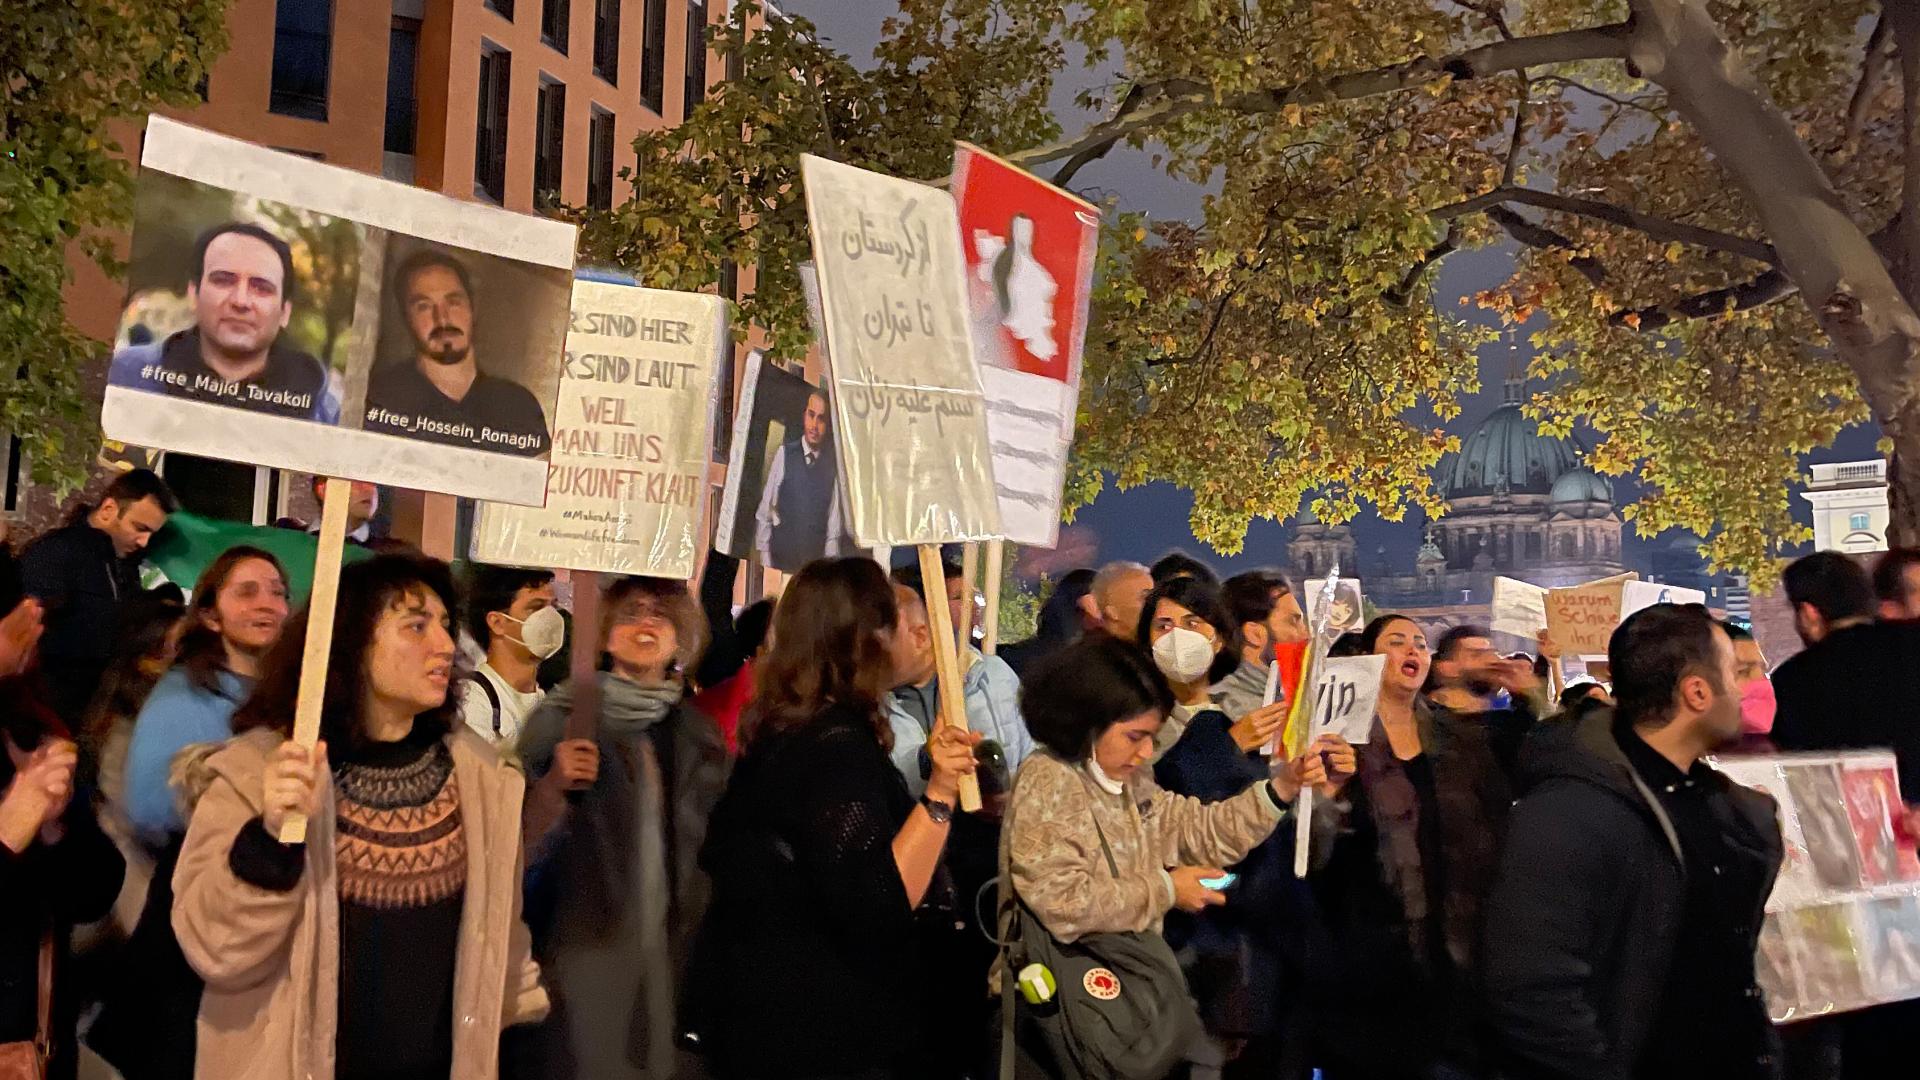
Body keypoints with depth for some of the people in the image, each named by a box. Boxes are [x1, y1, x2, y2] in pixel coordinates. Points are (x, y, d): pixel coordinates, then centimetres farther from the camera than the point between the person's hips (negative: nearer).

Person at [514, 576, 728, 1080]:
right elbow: (522, 846, -8)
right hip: (581, 948, -3)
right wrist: (553, 784, -24)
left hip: (675, 954, 4)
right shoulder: (562, 716, -6)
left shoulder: (699, 734, 6)